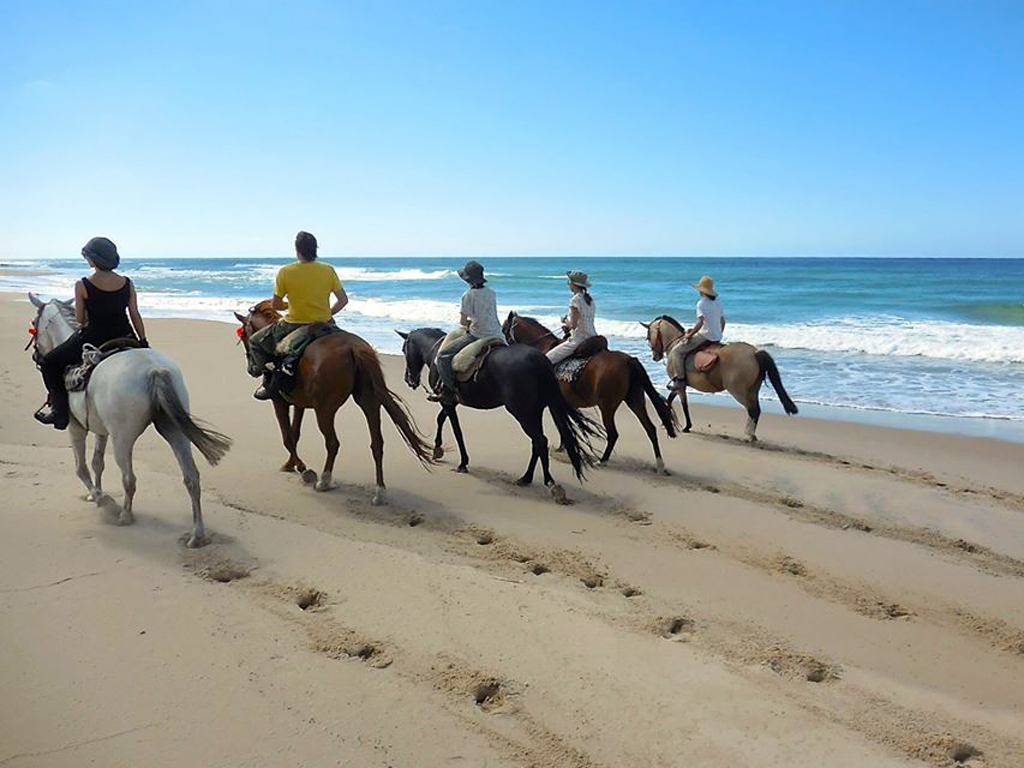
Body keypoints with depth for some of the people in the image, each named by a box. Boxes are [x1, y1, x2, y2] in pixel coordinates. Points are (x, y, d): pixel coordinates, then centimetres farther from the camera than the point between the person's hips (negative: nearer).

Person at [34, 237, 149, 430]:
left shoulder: (82, 285, -11)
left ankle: (59, 408, 12)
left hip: (92, 340, -3)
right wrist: (144, 343, 10)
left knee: (48, 363, 16)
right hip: (124, 339, 3)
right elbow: (136, 317, 1)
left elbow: (80, 319, -4)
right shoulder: (127, 284, -3)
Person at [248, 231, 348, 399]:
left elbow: (275, 305, -3)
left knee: (256, 341, 22)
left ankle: (270, 382, 14)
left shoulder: (285, 272, -12)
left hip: (294, 327, -3)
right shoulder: (328, 270, -5)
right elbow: (343, 300, 0)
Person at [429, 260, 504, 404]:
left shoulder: (468, 295, -9)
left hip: (477, 336, -6)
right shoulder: (491, 293, 9)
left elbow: (462, 321, -8)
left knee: (443, 355, 0)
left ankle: (449, 392, -5)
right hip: (496, 336, 6)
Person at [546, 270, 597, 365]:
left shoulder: (575, 300, -14)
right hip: (592, 338, 9)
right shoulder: (590, 299, 10)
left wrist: (567, 324, 4)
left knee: (546, 360, -7)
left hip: (578, 340, -9)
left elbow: (573, 325, -16)